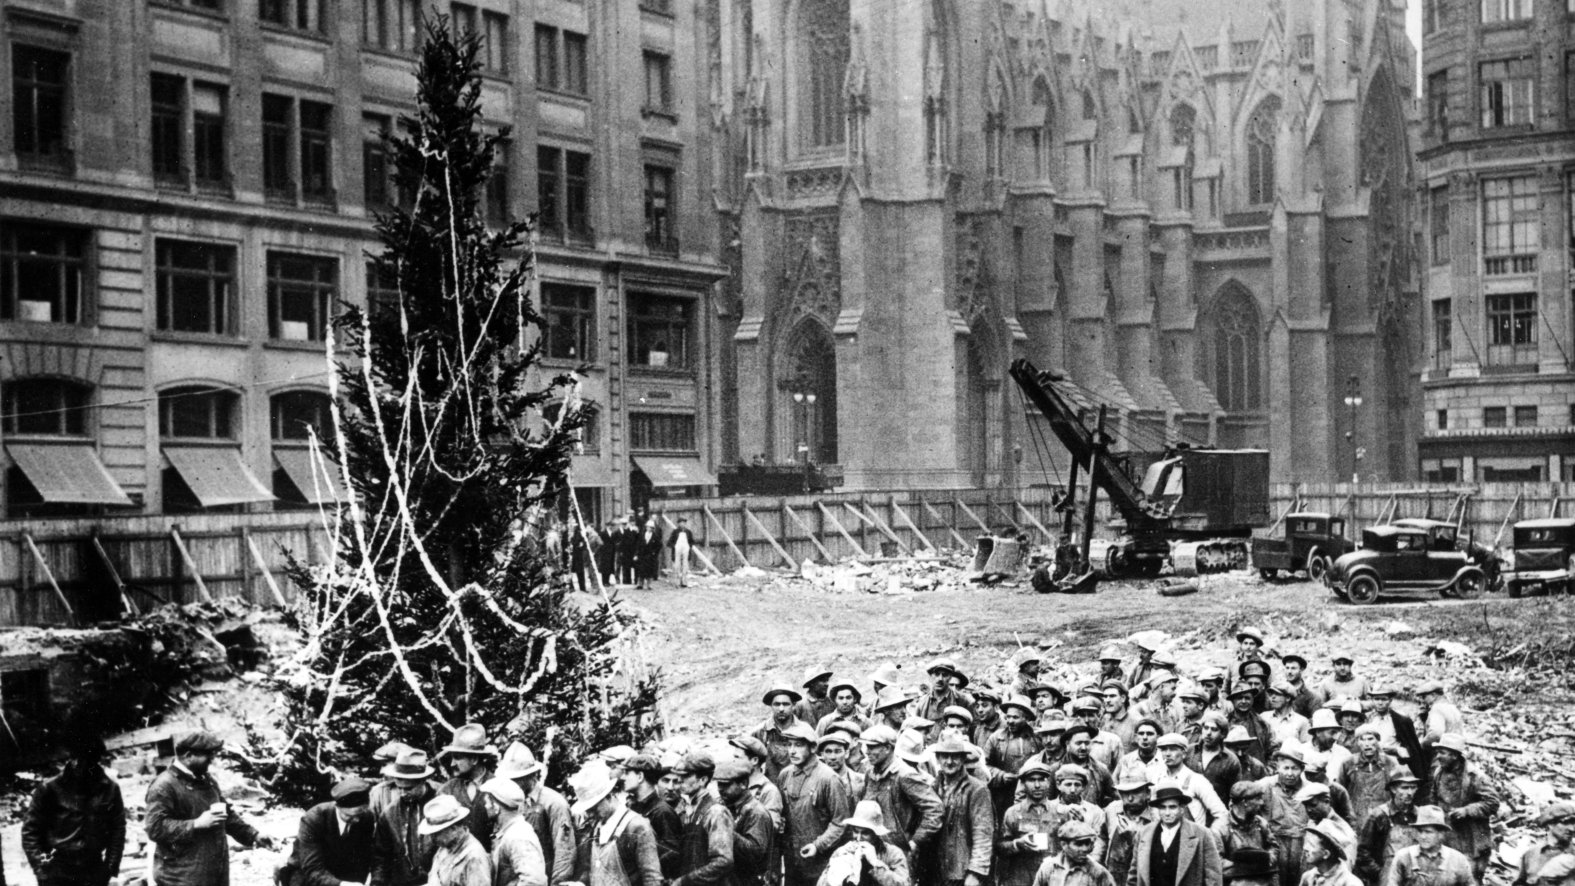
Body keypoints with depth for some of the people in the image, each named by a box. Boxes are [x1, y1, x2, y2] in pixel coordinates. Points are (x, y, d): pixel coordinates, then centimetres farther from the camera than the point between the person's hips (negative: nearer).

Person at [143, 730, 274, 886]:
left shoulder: (206, 780, 17)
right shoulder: (164, 786, -12)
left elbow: (227, 814, 27)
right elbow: (155, 828, -21)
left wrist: (252, 835, 16)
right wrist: (197, 824, -24)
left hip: (214, 872, 9)